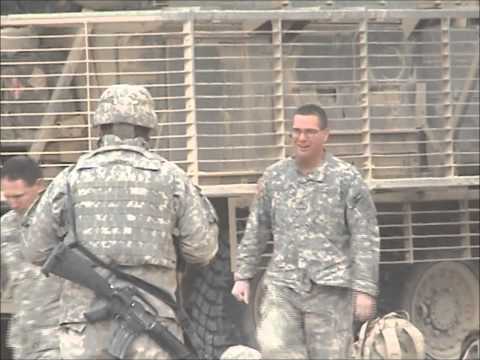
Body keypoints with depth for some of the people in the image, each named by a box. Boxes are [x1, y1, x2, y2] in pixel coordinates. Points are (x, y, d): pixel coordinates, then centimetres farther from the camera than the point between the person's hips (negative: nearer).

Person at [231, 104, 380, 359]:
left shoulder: (347, 179, -2)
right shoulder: (274, 177, 9)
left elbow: (364, 239, -4)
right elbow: (256, 232, 15)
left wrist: (365, 289, -10)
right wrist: (243, 275, 11)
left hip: (330, 289, -2)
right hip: (283, 285, 3)